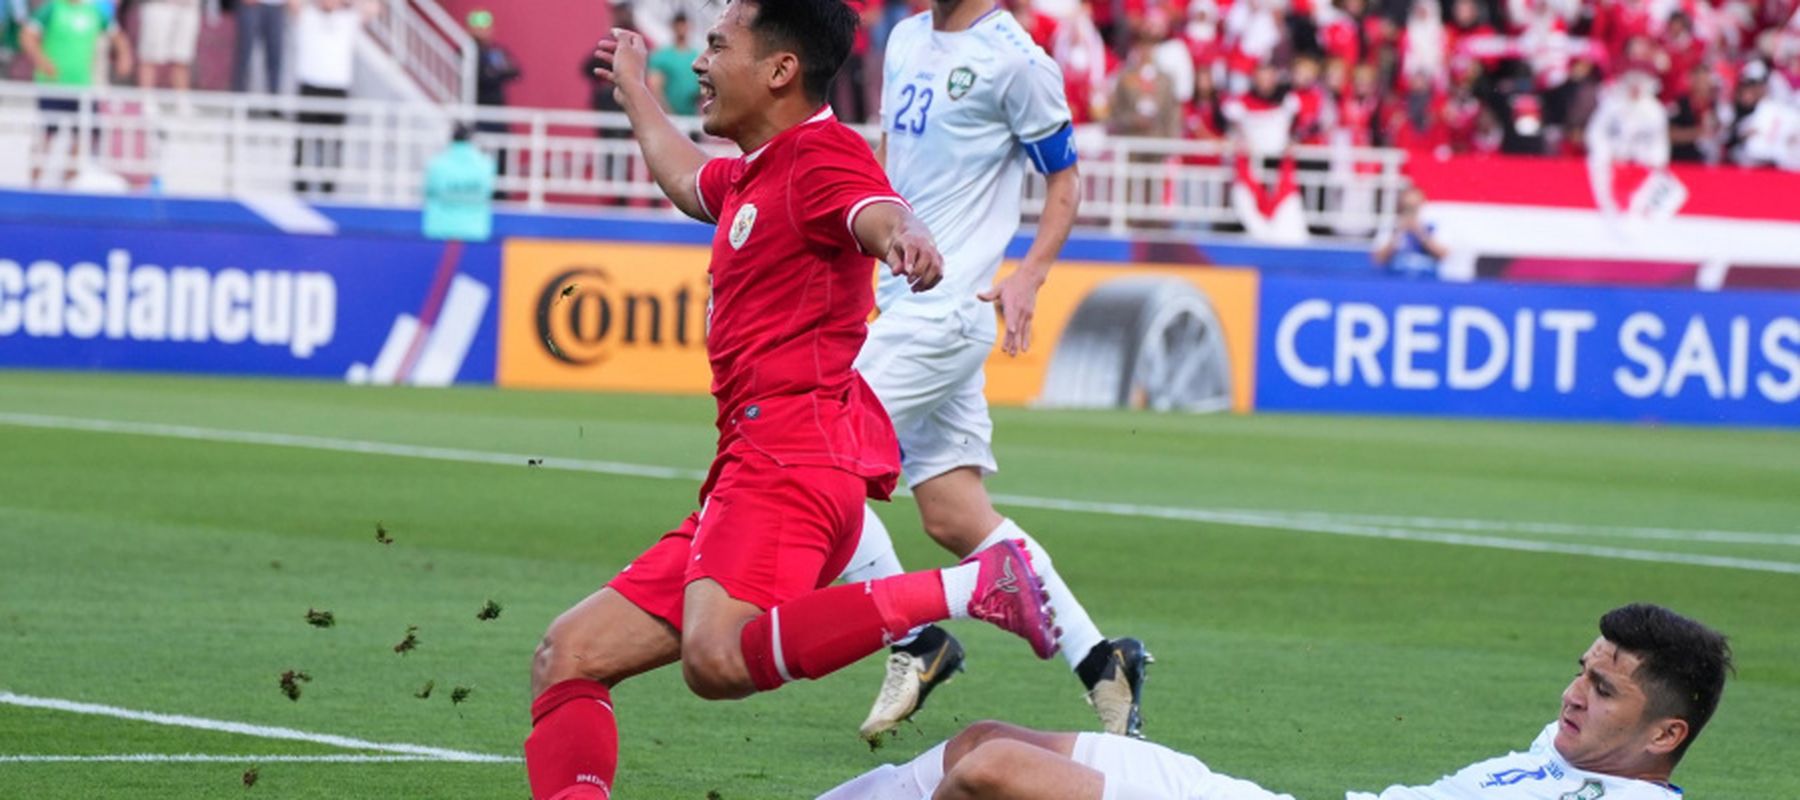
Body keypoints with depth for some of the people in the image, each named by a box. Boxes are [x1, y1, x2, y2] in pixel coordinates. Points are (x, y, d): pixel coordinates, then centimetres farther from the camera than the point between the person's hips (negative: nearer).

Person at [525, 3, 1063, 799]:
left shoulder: (820, 152, -5)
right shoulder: (750, 175, 26)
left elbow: (876, 210, -28)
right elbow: (688, 182, 51)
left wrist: (905, 236, -52)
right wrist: (633, 91, 66)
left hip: (791, 454, -11)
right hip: (749, 469, 11)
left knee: (718, 658, -36)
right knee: (568, 656, 10)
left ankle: (973, 587, -30)